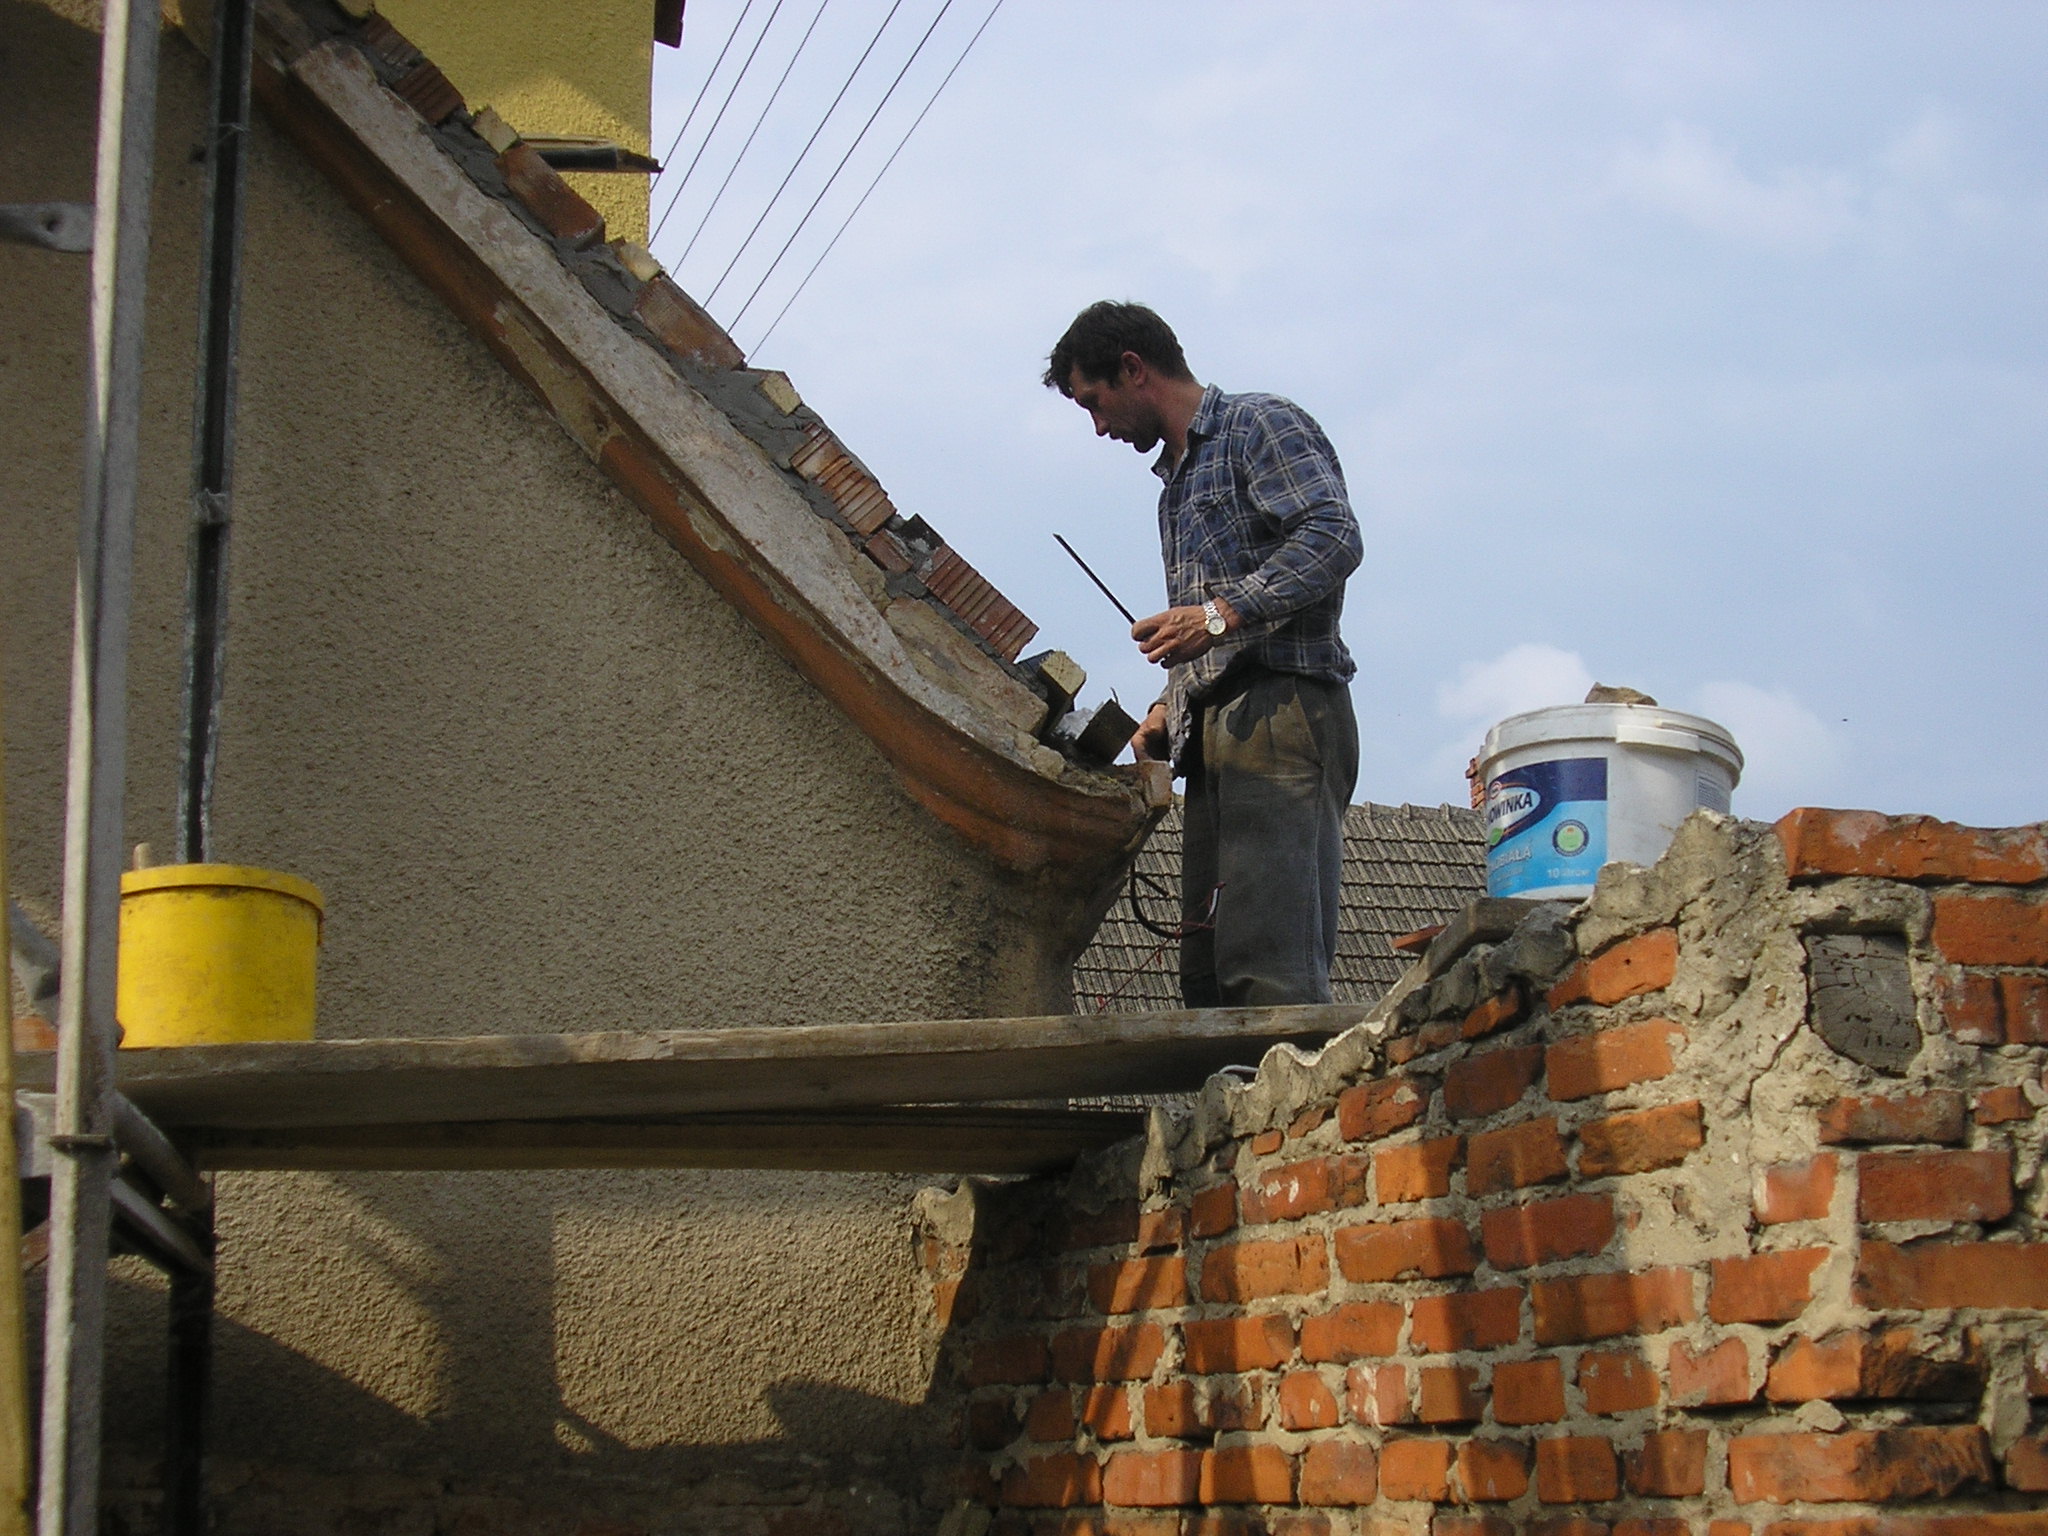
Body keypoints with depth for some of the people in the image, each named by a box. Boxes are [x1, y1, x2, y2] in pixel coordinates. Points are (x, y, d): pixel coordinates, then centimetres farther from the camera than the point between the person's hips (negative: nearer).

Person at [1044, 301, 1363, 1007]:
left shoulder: (1261, 425, 2)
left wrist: (1223, 612, -22)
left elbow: (1334, 535, -15)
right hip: (1214, 737, 9)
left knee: (1271, 973, -19)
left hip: (1282, 714, -9)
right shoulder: (1178, 477, 30)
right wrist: (1172, 707, 12)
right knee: (1209, 974, 1)